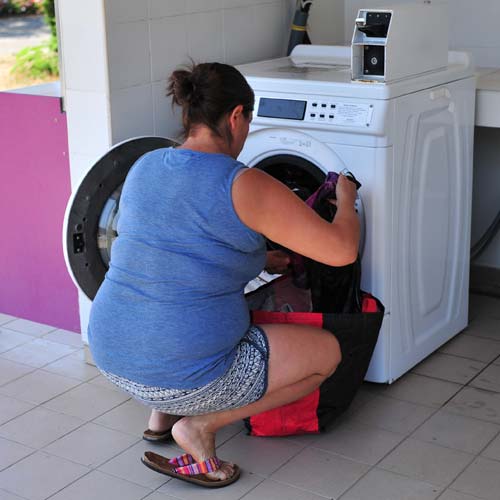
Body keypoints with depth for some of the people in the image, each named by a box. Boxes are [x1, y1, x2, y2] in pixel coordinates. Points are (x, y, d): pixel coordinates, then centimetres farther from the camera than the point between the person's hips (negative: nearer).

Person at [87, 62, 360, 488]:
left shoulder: (144, 168, 6)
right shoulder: (245, 187, -16)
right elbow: (341, 250, -15)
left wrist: (258, 260, 28)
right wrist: (346, 201, 7)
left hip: (112, 356, 8)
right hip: (185, 376, -8)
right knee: (327, 351, 10)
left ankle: (165, 411, 20)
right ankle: (201, 426, 0)